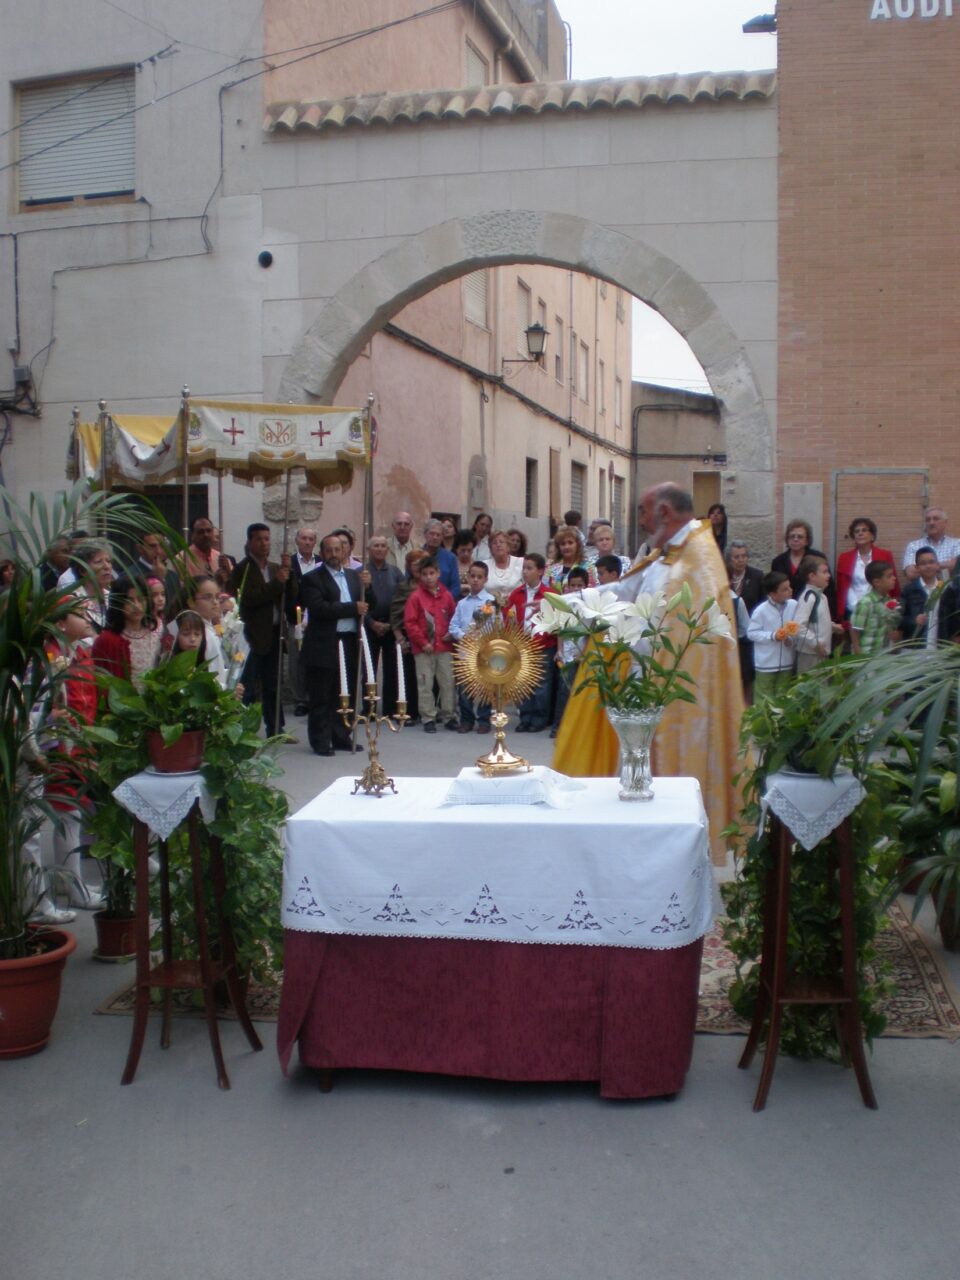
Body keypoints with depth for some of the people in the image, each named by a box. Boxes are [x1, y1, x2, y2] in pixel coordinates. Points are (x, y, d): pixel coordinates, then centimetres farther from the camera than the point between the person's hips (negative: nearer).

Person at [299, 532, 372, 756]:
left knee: (346, 695, 10)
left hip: (350, 644, 5)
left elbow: (366, 605, 14)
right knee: (321, 698, 0)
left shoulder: (354, 576, 16)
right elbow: (318, 608, -16)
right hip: (323, 646, -5)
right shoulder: (312, 578, -2)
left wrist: (366, 587, -6)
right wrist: (353, 608, -16)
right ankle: (321, 742, 6)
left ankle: (341, 738, 20)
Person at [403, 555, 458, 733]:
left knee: (448, 683, 6)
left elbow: (453, 617, 15)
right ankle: (428, 718, 8)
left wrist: (451, 633, -3)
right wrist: (423, 642, -9)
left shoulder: (446, 595, 5)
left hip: (445, 647, 3)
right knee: (425, 684, 1)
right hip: (423, 649, -3)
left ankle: (449, 716, 15)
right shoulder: (416, 596, -4)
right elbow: (409, 623, -6)